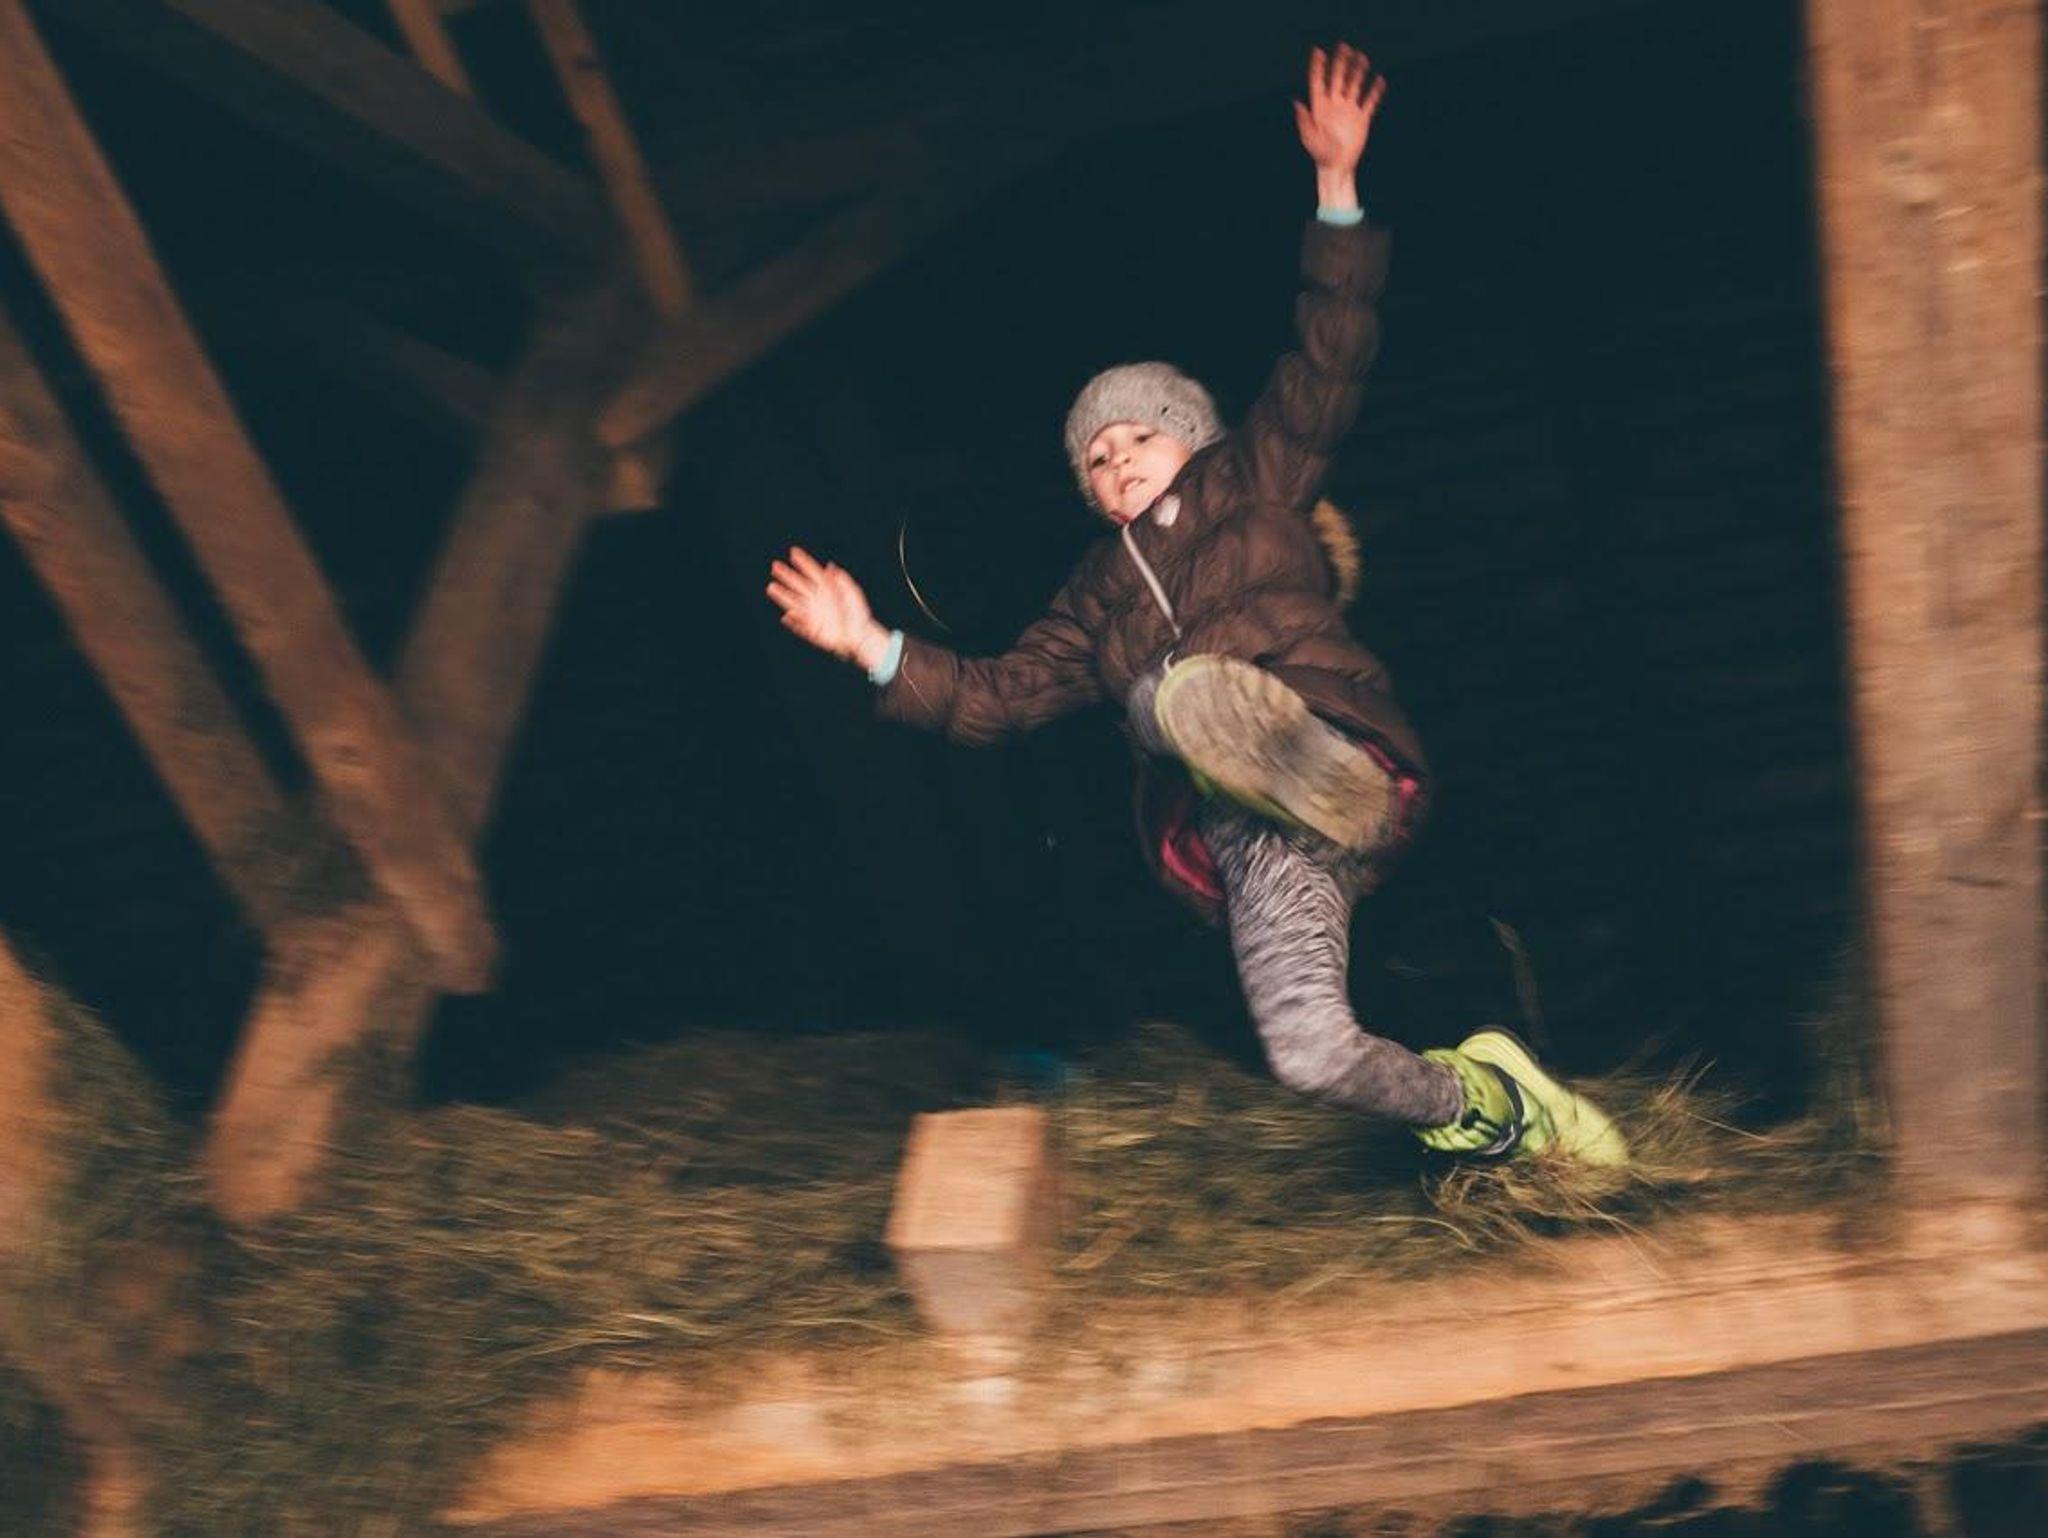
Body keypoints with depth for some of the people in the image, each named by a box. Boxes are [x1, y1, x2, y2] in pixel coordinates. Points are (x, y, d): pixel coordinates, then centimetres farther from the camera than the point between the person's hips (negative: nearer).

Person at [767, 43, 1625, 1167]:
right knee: (1312, 1053, -18)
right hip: (1244, 853, 4)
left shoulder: (1252, 481, 16)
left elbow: (1328, 365, 3)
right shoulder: (1097, 594, 27)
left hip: (1342, 743, -4)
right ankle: (1488, 1102, 5)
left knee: (1185, 687, -34)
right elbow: (994, 698, 22)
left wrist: (1336, 188, -5)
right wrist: (875, 649, 10)